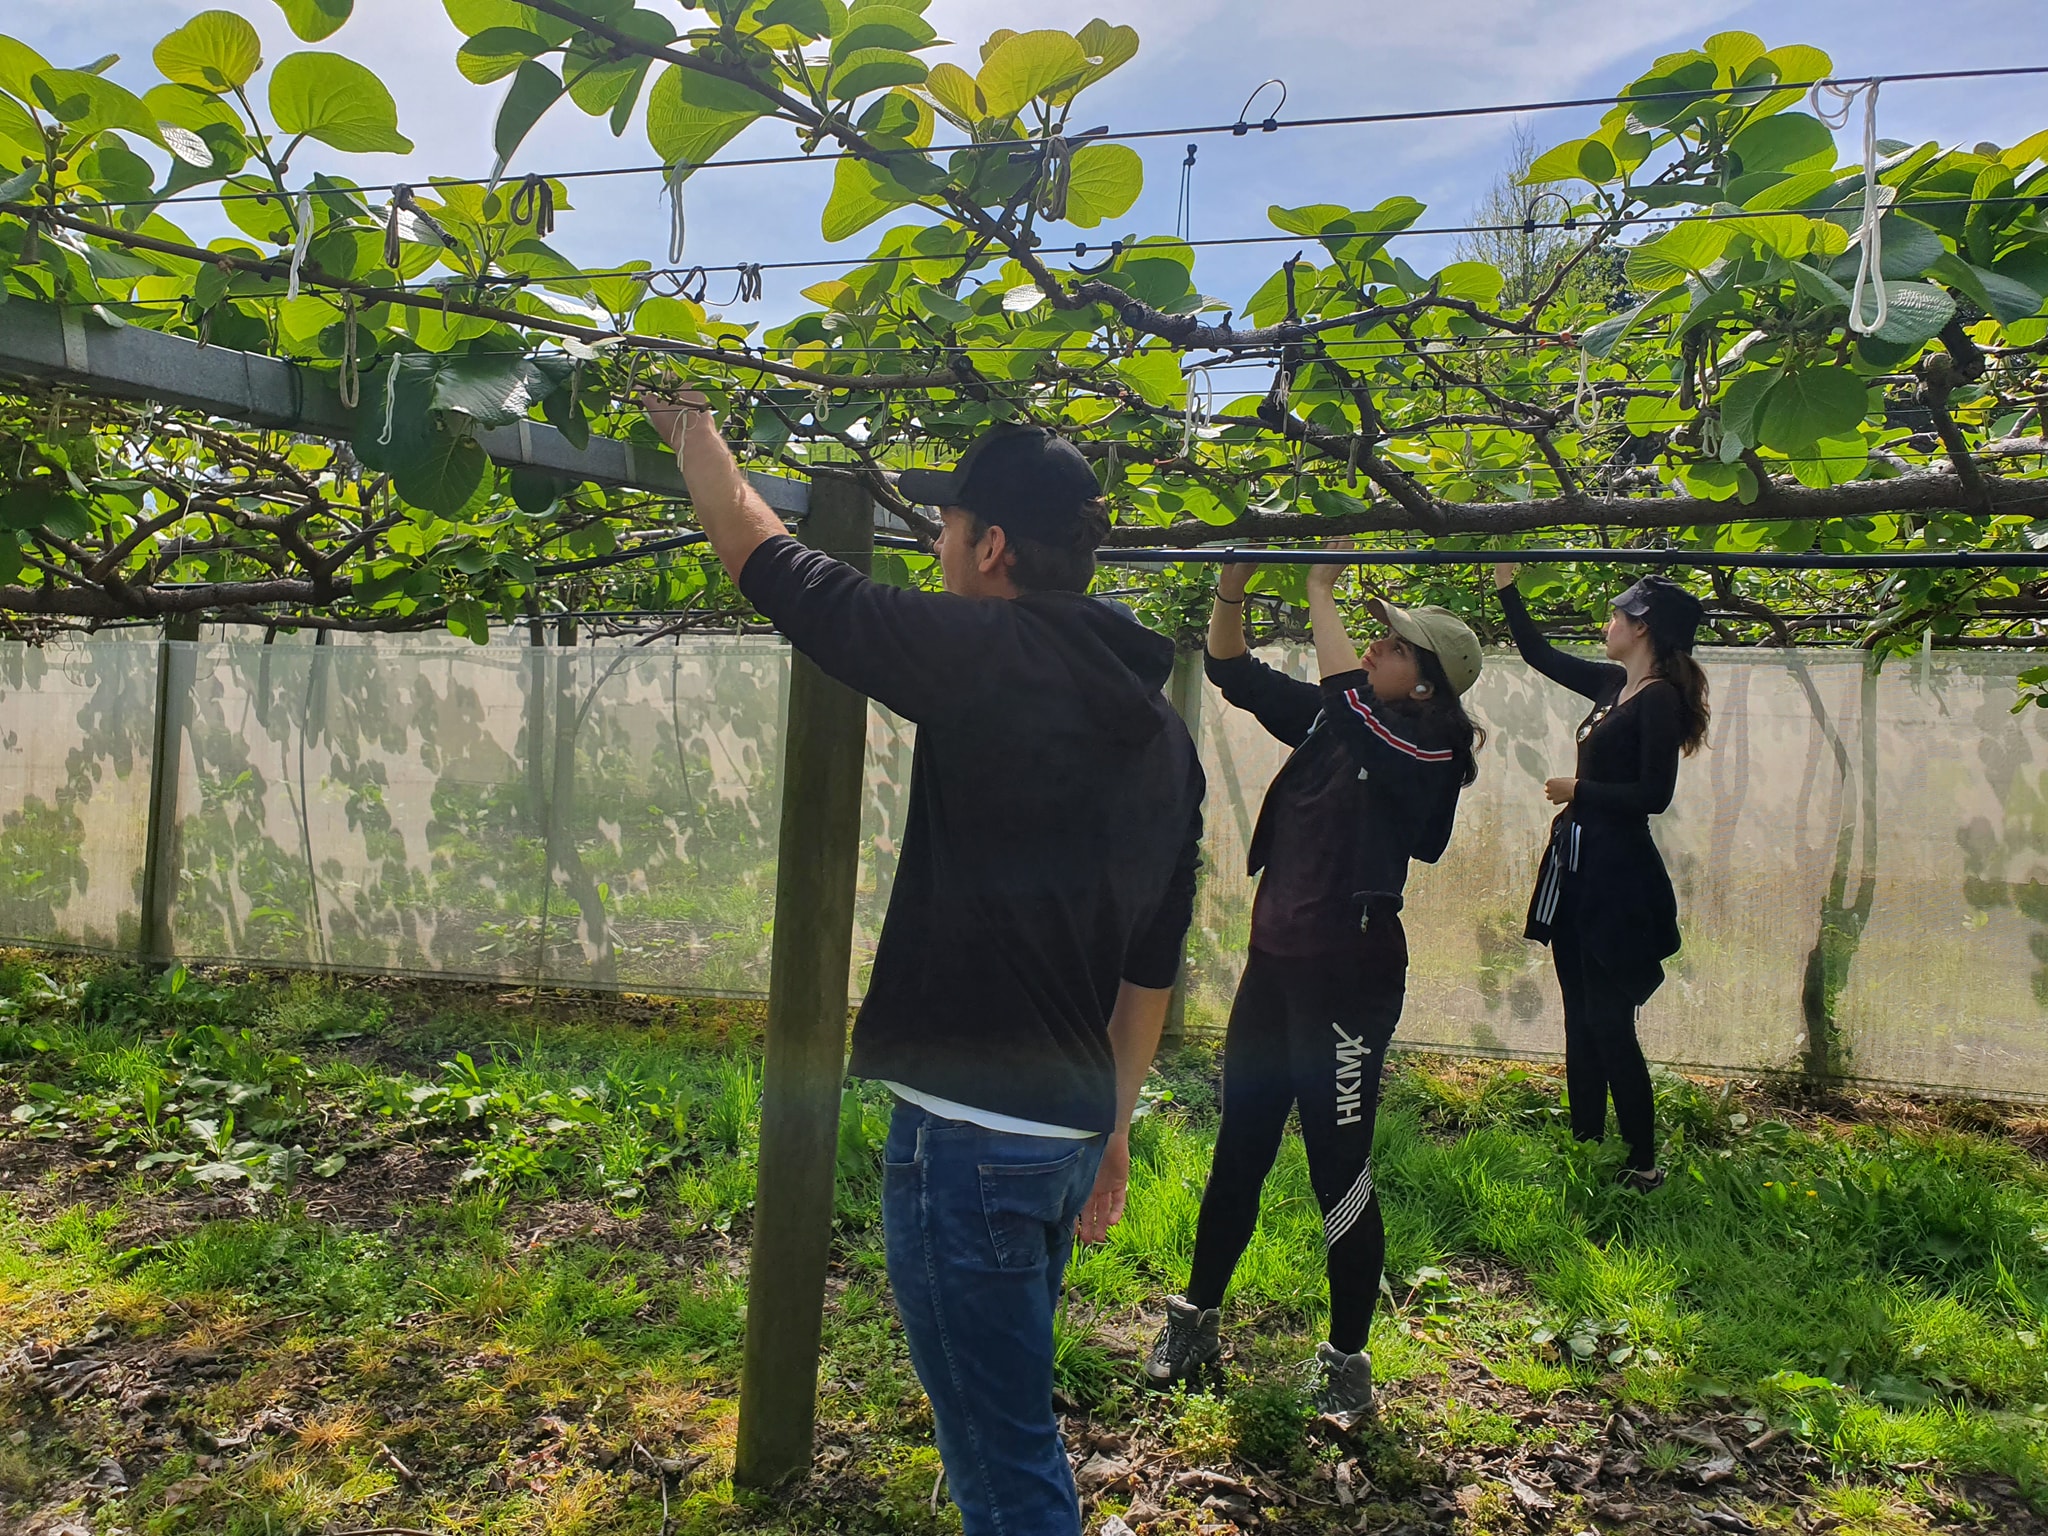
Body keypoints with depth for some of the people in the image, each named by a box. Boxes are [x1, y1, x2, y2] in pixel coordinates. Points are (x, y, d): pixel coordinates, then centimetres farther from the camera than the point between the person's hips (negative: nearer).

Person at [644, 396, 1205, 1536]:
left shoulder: (991, 657, -17)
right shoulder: (1161, 725, 8)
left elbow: (759, 552, -8)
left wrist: (694, 427, 10)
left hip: (970, 1131, -8)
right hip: (1073, 1125, 9)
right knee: (1004, 1415, 27)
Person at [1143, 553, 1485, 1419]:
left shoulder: (1427, 749, -12)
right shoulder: (1331, 722, 8)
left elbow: (1342, 686, -29)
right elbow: (1235, 672, 12)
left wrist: (1320, 589, -17)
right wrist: (1230, 591, -2)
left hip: (1349, 973, -7)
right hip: (1274, 961, 7)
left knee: (1339, 1168, 3)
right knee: (1238, 1151, 16)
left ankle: (1348, 1362, 21)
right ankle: (1195, 1321, 31)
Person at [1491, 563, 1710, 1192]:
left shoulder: (1660, 698, -12)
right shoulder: (1614, 685, 12)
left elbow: (1654, 793, -20)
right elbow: (1539, 654, 24)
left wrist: (1578, 791, -10)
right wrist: (1505, 587, 21)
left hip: (1617, 876, -9)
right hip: (1580, 865, 9)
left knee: (1608, 1022, -6)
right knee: (1580, 1015, 13)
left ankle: (1644, 1163, 5)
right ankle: (1586, 1141, 23)